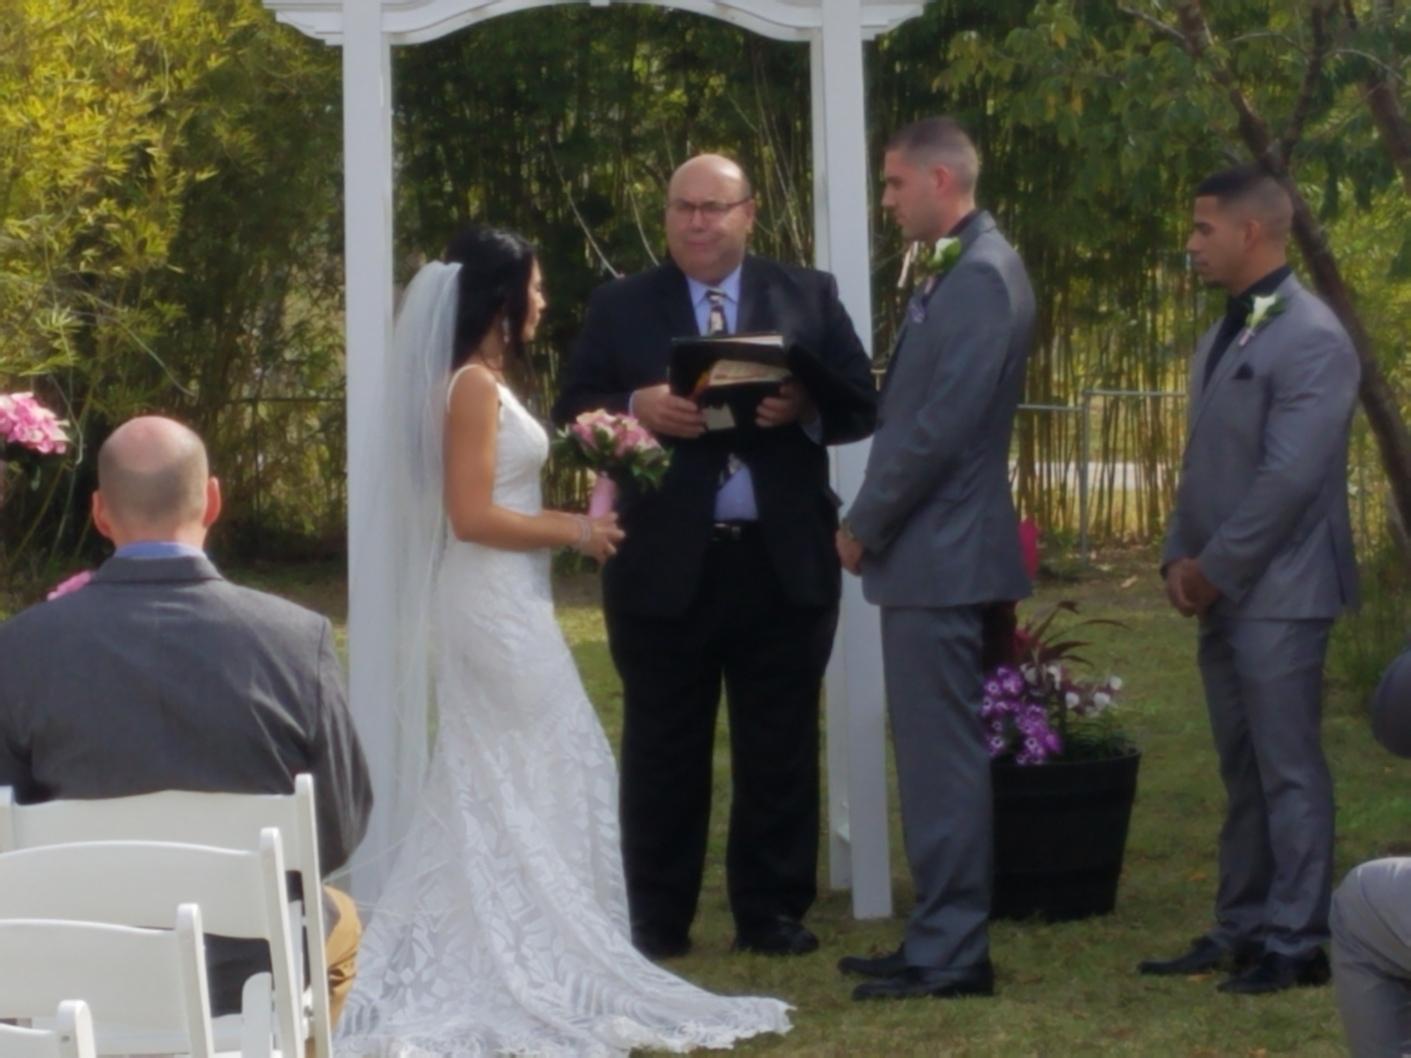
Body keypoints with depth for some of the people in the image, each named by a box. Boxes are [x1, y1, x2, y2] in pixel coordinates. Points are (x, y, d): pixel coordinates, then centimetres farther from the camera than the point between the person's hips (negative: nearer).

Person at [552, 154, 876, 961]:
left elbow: (862, 406, 3)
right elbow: (572, 414, 4)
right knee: (664, 752, 5)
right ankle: (658, 920, 12)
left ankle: (774, 913, 14)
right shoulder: (620, 309, 8)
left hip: (783, 563, 1)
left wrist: (805, 408, -17)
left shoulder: (809, 297, 8)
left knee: (780, 750, 5)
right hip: (664, 564, 0)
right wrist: (636, 408, -15)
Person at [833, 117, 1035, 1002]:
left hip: (940, 558, -10)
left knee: (944, 756, -6)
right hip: (930, 556, 10)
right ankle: (939, 938, 20)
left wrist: (865, 526, -12)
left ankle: (952, 954, -2)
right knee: (935, 754, 14)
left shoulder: (983, 278, -16)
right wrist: (875, 523, 11)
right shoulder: (961, 271, 15)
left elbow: (941, 426, -20)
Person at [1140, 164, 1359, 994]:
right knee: (1244, 770, 12)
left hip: (1278, 591, -9)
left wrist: (1216, 567, -14)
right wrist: (1180, 557, 5)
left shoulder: (1310, 338, -14)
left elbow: (1291, 475, -19)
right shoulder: (1223, 338, 15)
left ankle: (1298, 940, 0)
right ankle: (1243, 927, 18)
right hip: (1223, 592, 9)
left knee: (1288, 769, -4)